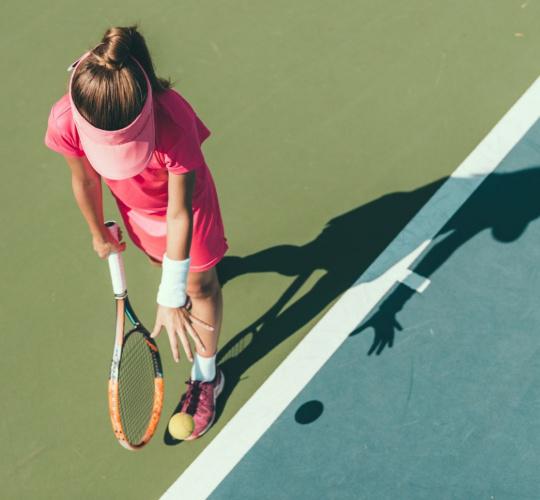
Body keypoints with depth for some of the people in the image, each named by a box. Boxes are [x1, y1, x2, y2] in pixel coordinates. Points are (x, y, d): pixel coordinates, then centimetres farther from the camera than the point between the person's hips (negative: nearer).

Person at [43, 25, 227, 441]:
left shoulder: (173, 122, -45)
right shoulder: (66, 121, -36)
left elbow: (179, 214, -36)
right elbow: (85, 180, -13)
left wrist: (171, 298, -32)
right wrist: (99, 233, 4)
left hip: (184, 200, -4)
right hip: (137, 207, 4)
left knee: (199, 283, 9)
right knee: (163, 261, 28)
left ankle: (206, 377, 30)